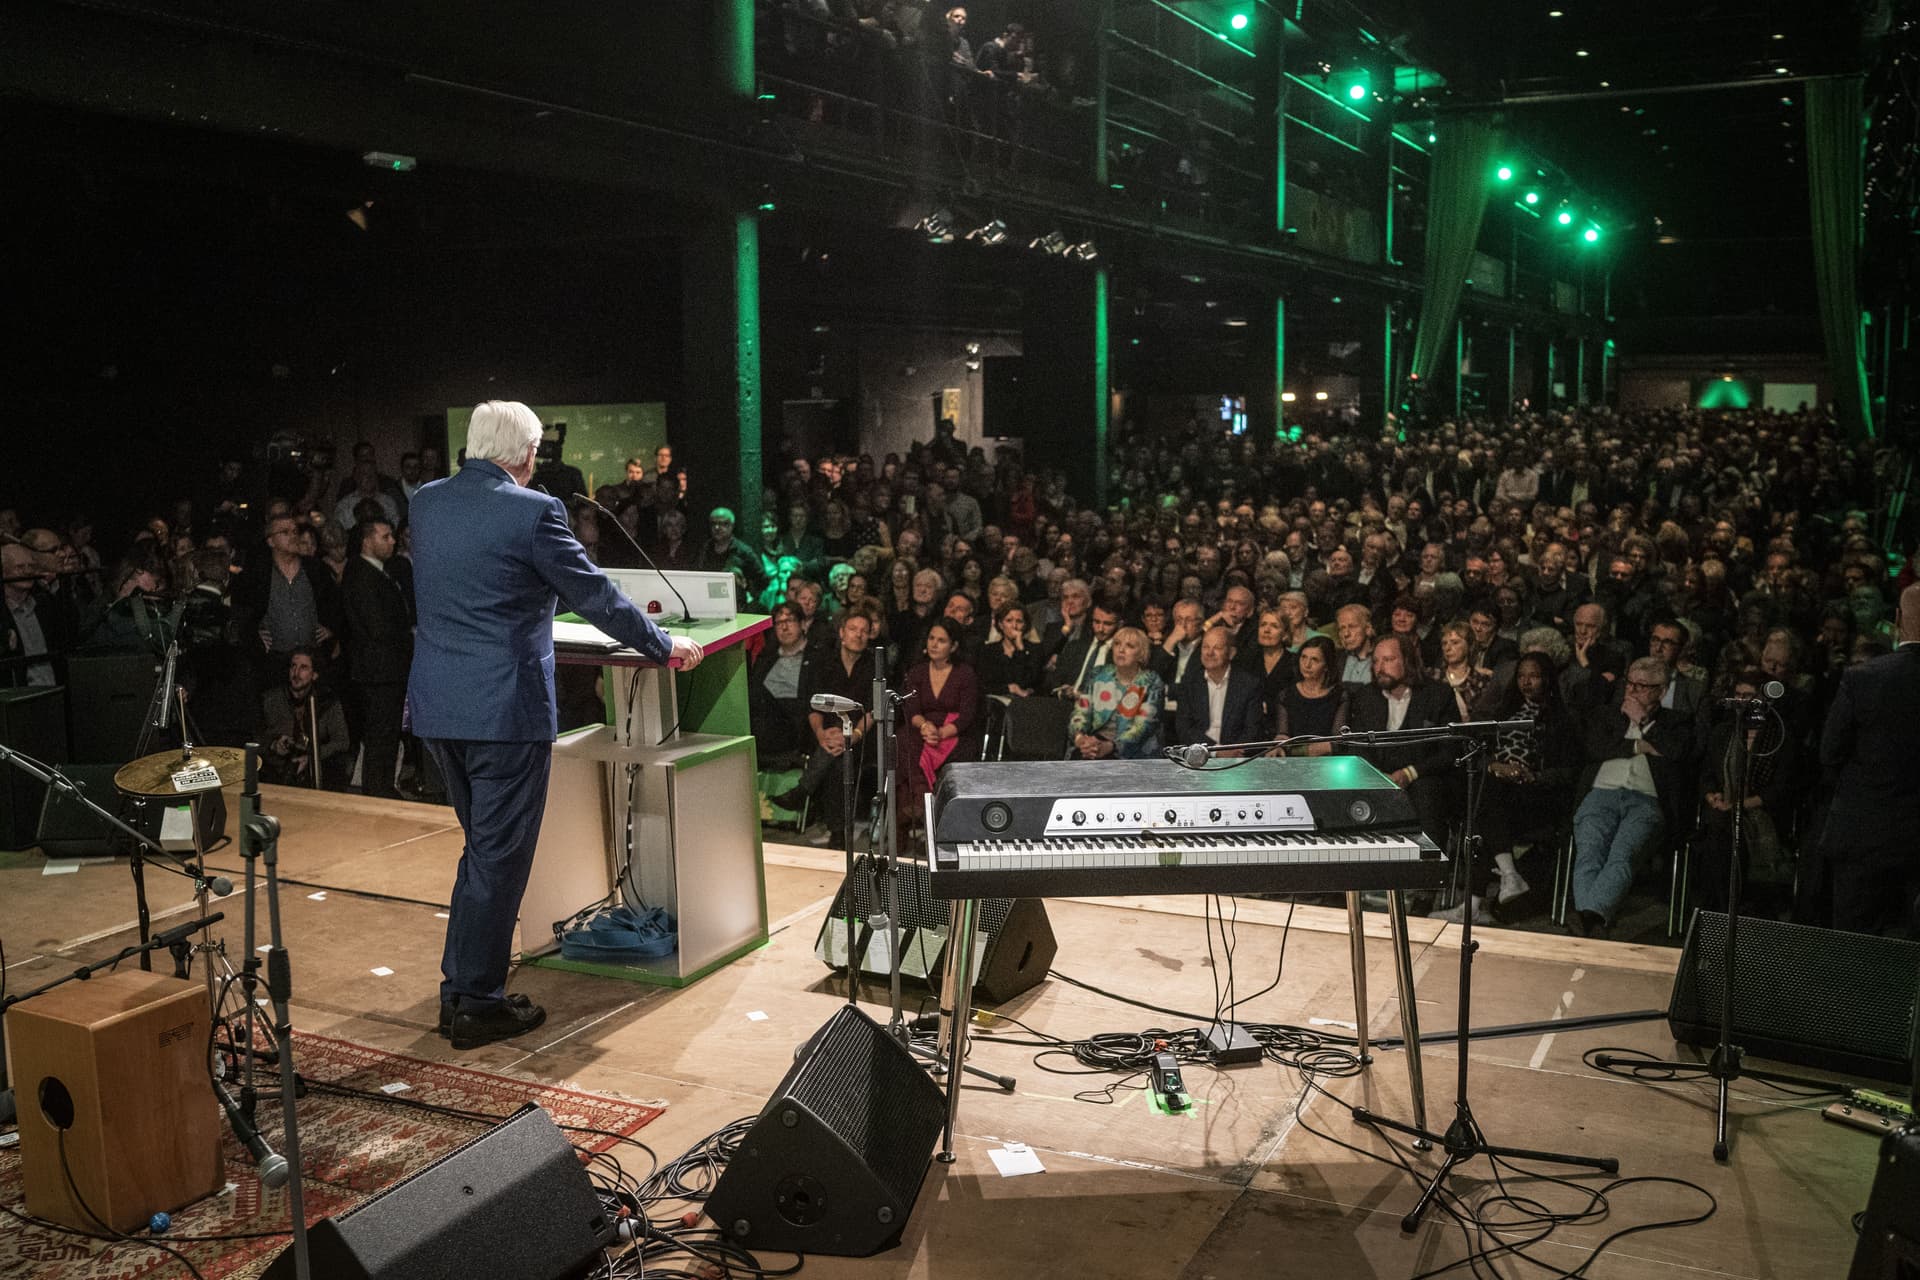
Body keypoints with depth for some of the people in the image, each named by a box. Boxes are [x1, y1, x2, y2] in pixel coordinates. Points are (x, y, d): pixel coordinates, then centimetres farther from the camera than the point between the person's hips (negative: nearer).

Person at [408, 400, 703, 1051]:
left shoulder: (425, 502, 7)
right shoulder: (533, 511, -14)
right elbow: (597, 597, -8)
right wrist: (664, 645, 7)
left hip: (436, 705, 8)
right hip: (505, 709, -7)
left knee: (482, 846, 21)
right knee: (499, 856, 3)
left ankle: (460, 990, 28)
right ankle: (478, 1005, 12)